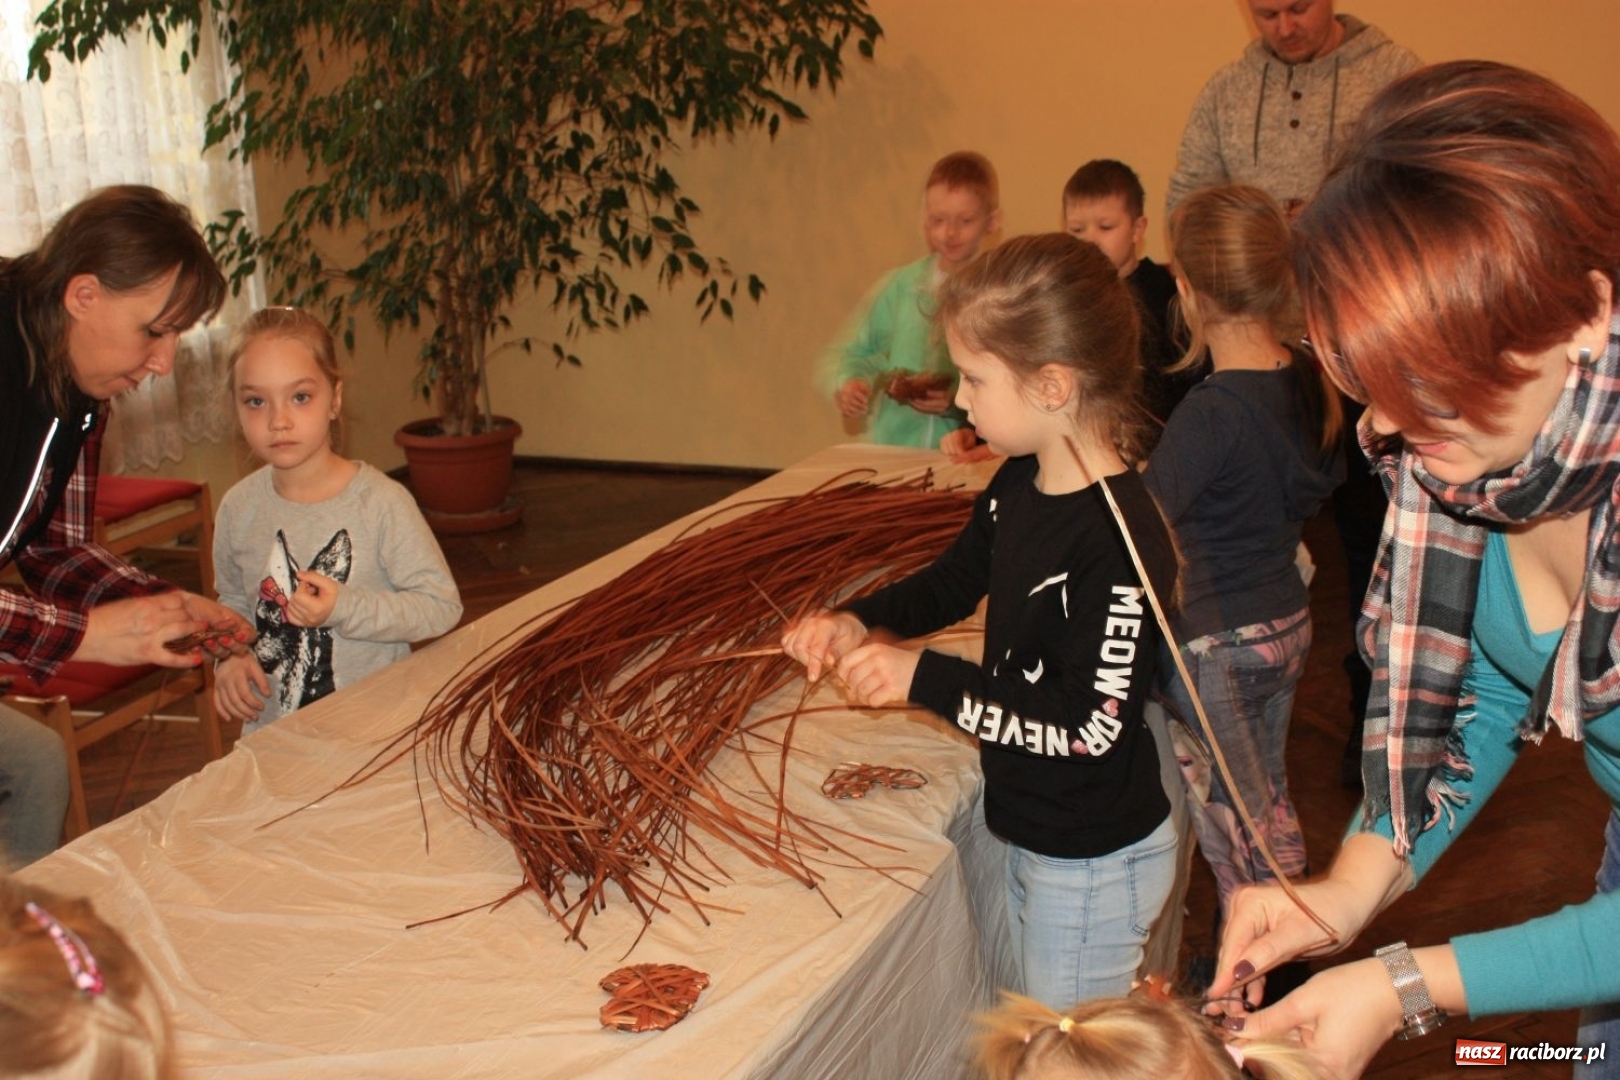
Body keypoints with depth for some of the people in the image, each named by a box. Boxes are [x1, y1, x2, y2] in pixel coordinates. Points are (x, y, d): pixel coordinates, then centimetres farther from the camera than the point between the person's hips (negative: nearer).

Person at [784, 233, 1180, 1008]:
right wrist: (859, 621, -4)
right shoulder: (1018, 486, -3)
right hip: (1025, 829, 8)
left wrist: (924, 679, -26)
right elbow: (955, 582, 14)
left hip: (1095, 863, -8)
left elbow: (1090, 726, -29)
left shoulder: (1122, 538, -30)